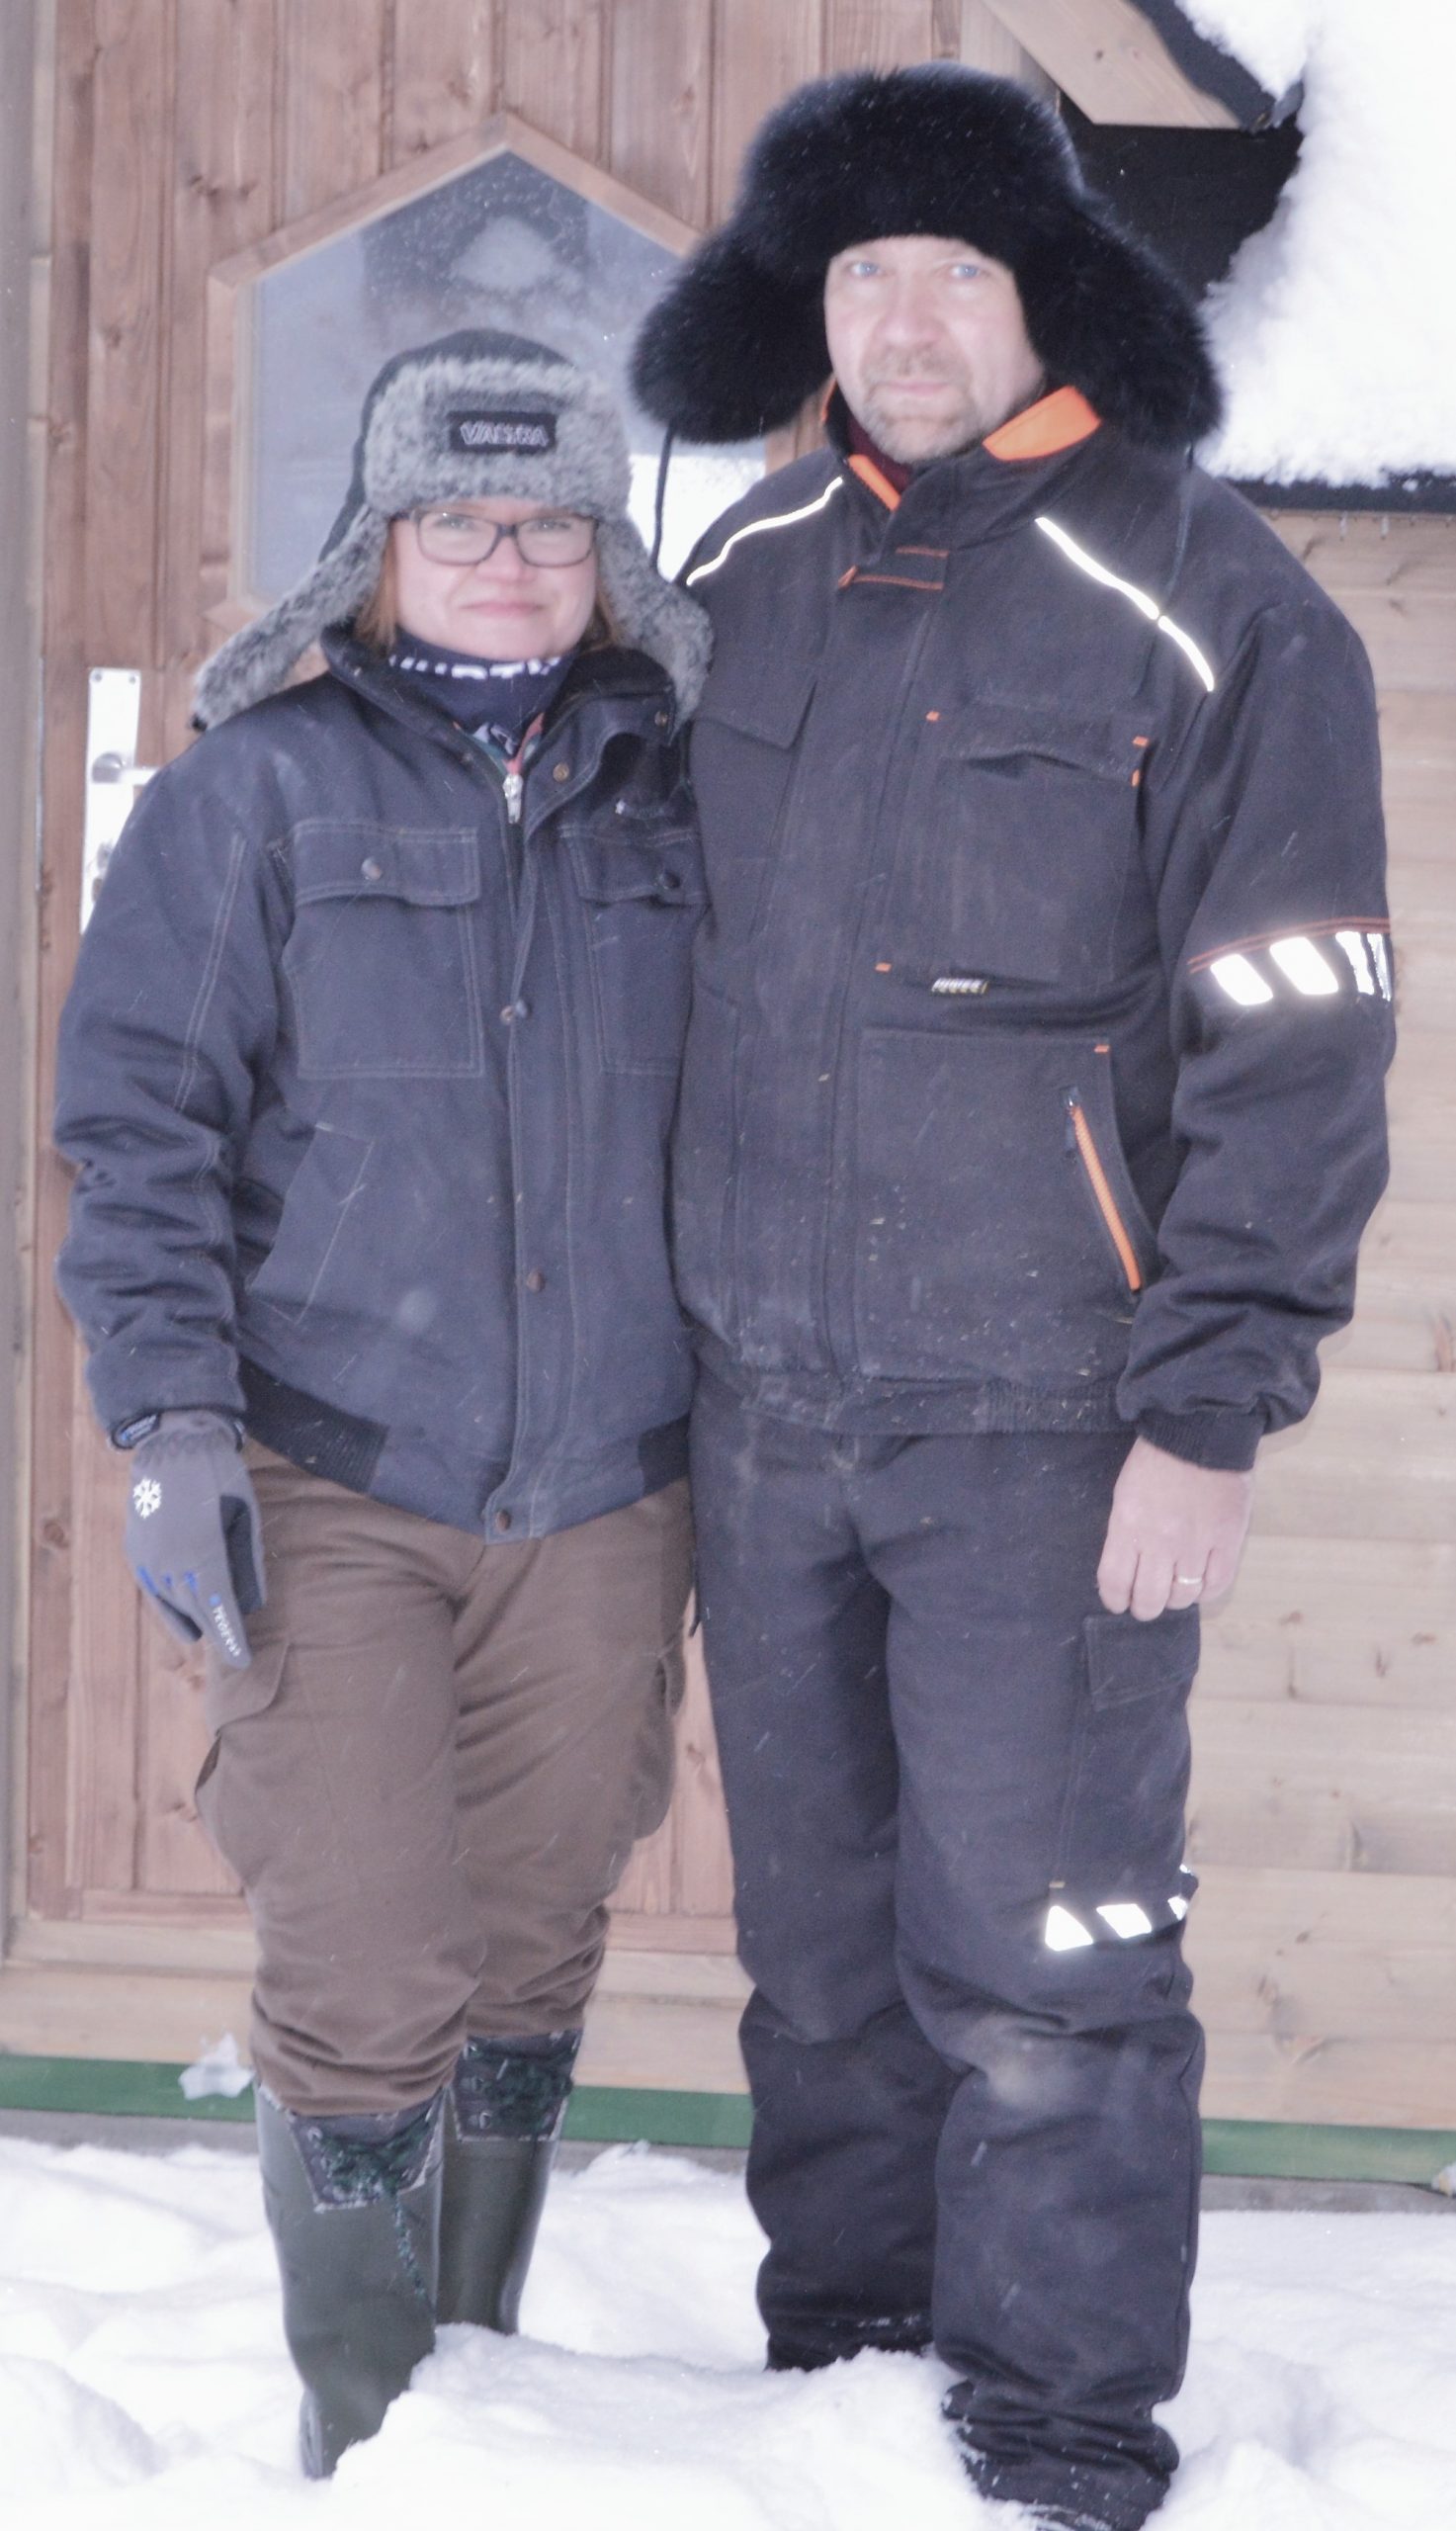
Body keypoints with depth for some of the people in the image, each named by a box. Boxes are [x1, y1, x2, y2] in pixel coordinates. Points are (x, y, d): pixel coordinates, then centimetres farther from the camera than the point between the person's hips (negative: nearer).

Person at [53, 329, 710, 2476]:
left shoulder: (673, 804, 7)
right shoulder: (259, 789, -2)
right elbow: (138, 1125, -3)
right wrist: (171, 1432, -11)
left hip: (599, 1495, 3)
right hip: (330, 1492, -3)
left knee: (534, 1955, 11)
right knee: (363, 1977, -7)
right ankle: (366, 2434, 5)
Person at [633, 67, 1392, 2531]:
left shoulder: (1211, 614, -9)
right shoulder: (750, 575, 8)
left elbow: (1293, 1043, -10)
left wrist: (1209, 1415, -14)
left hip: (1043, 1424, -5)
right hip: (765, 1404, 5)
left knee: (1040, 1959, -4)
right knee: (819, 1937, 15)